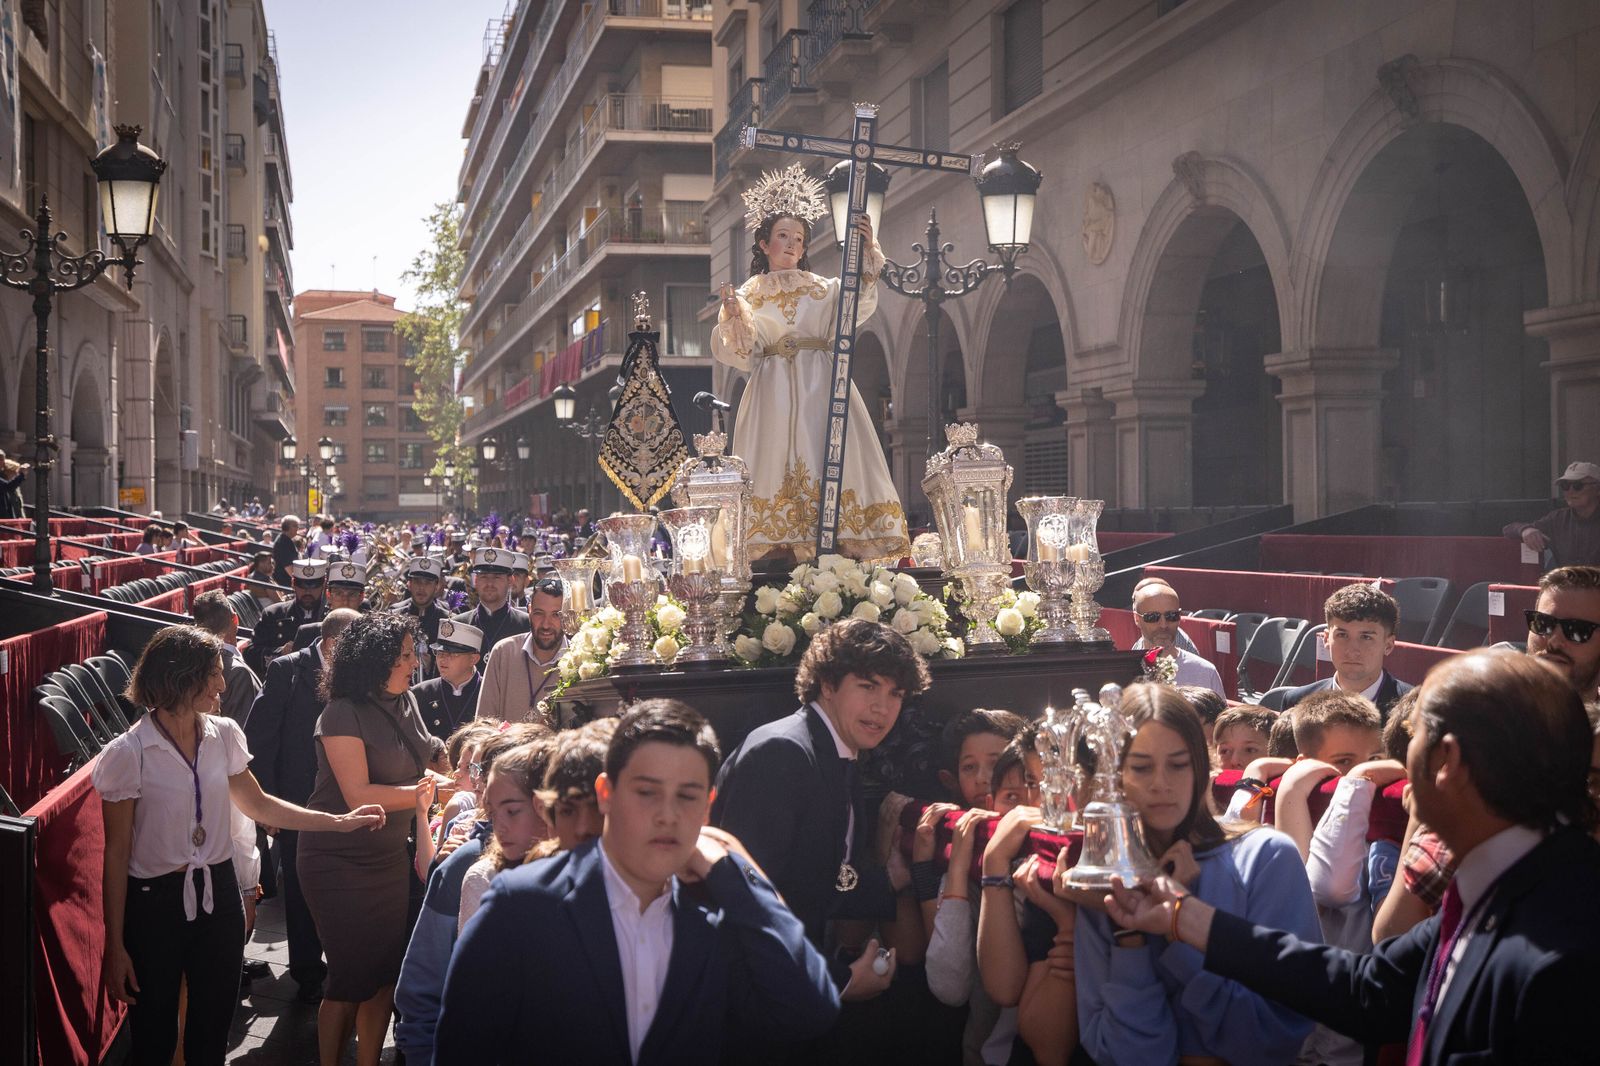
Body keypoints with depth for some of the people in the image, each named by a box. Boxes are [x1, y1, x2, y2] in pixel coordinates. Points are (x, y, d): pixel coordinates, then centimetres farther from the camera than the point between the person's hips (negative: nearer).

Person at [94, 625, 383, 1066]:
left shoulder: (224, 735, 0)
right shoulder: (127, 755, -14)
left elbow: (257, 804, 14)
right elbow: (116, 854, -9)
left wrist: (339, 822, 10)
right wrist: (115, 945, -8)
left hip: (219, 895, 5)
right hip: (156, 903, -4)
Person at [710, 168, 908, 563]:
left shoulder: (824, 288, 16)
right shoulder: (747, 294, 15)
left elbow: (857, 304, -3)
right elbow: (739, 352, 4)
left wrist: (866, 253, -15)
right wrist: (733, 315, -14)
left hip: (820, 389, 1)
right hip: (773, 393, -1)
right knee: (775, 465, -10)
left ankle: (836, 552, -12)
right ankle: (779, 556, -13)